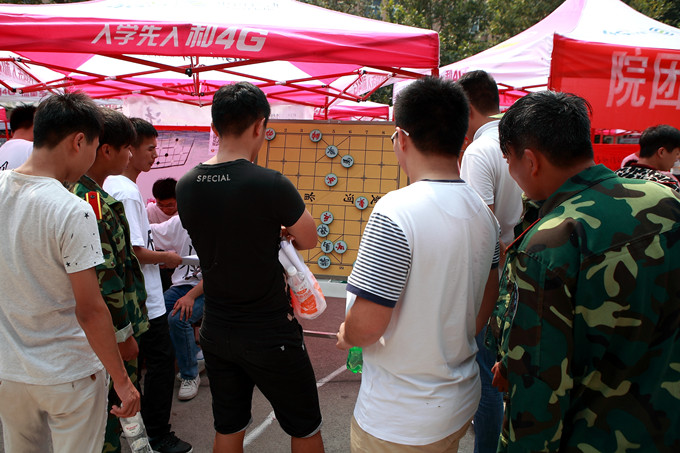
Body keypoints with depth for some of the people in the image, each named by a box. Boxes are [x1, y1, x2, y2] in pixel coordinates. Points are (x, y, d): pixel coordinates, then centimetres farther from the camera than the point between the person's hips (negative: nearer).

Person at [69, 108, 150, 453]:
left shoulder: (77, 190, 9)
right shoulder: (91, 201, -23)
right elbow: (102, 275, -25)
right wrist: (123, 333, -18)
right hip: (108, 330, -10)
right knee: (114, 403, 5)